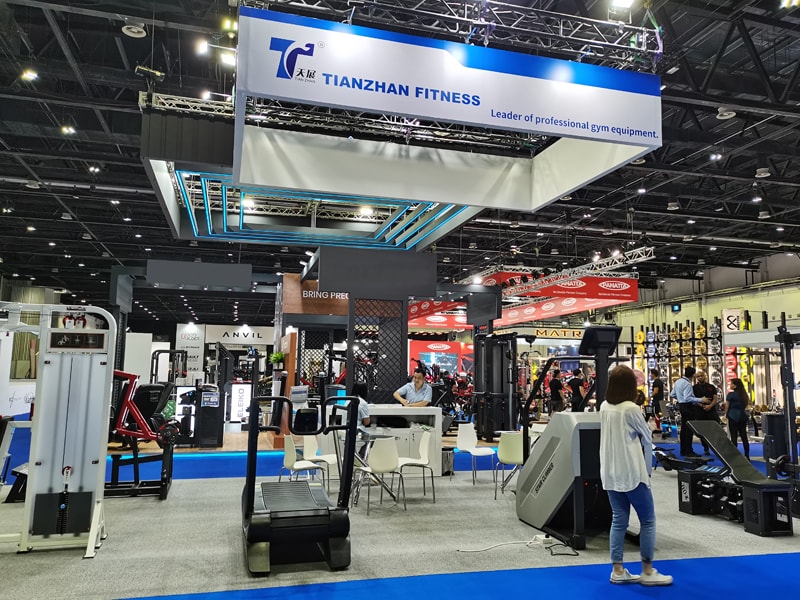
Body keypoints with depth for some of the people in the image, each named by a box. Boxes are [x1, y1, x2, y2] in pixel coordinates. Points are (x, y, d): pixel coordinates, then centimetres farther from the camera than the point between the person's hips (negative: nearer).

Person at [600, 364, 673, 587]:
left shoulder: (604, 407, 4)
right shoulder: (631, 409, -14)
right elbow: (647, 437, -1)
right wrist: (648, 467, 13)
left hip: (610, 473, 6)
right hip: (632, 473, -6)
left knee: (618, 521, 11)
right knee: (647, 520, 7)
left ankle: (618, 571, 14)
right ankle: (647, 571, 14)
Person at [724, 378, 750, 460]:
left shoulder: (731, 394, -11)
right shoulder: (744, 394, 8)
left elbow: (727, 406, -7)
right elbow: (745, 405, 12)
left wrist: (726, 414, 8)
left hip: (733, 416, -6)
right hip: (743, 416, 6)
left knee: (734, 436, -2)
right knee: (744, 436, 9)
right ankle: (747, 456, 12)